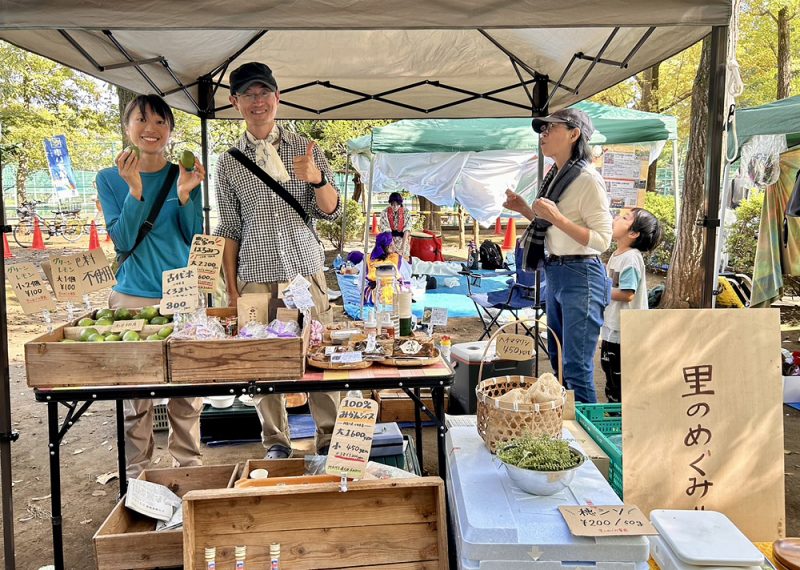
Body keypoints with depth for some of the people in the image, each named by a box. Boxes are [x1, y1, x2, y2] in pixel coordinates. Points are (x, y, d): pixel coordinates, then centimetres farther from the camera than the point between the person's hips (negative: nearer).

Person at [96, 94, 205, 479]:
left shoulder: (185, 175, 4)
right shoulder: (110, 179, 2)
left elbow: (195, 238, -2)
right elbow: (123, 242, -7)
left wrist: (184, 194, -17)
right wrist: (135, 190, -19)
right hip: (133, 298, -1)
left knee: (187, 394, 6)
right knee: (135, 397, 3)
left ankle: (188, 469, 22)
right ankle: (135, 476, 19)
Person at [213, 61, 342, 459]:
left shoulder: (306, 150, 7)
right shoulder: (229, 163, 8)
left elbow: (331, 211, 3)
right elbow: (229, 229, 10)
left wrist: (317, 179, -18)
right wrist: (231, 288, 5)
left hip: (306, 268, 0)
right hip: (256, 275, 1)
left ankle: (329, 436, 12)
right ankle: (276, 441, 17)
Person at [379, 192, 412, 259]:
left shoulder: (406, 213, -8)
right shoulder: (384, 213, -10)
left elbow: (406, 231, -15)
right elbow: (386, 231, -16)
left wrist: (403, 246, -25)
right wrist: (393, 247, -26)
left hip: (403, 240, 0)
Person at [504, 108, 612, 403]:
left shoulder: (587, 179, -14)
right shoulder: (554, 176, 12)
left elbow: (602, 239, -18)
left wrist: (557, 217, -24)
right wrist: (525, 210, 9)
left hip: (581, 277, -10)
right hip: (554, 274, 10)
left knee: (576, 367, -6)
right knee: (557, 359, 18)